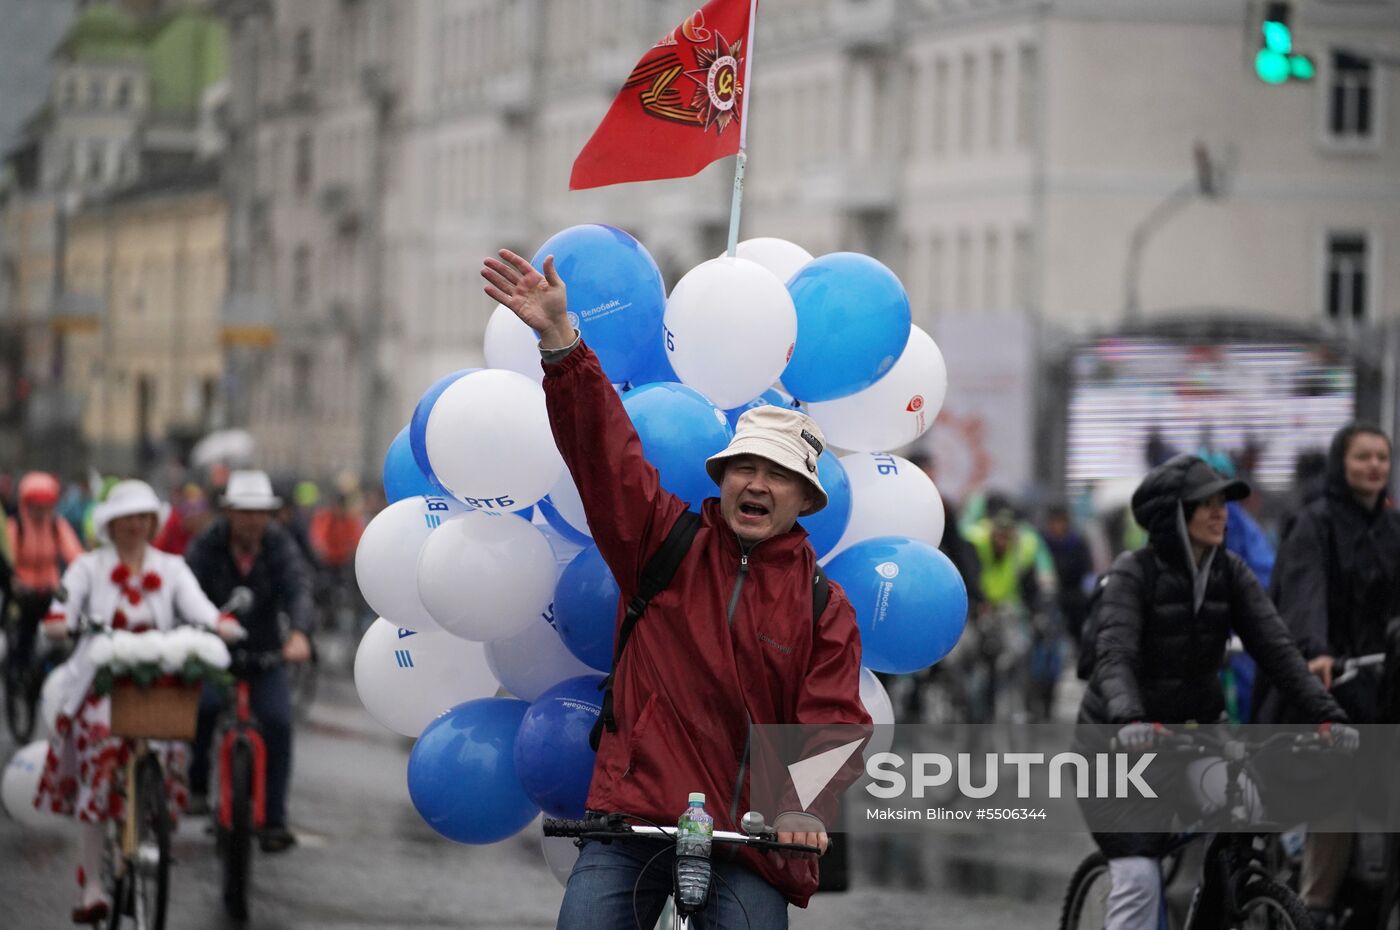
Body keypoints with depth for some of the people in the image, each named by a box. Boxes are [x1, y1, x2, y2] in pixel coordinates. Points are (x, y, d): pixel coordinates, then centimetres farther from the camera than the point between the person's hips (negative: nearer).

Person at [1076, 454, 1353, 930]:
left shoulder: (1230, 573, -3)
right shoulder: (1135, 572, -17)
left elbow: (1276, 646, -11)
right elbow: (1114, 654, -31)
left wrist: (1327, 713, -25)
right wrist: (1128, 719, -50)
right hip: (1119, 742, -5)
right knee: (1138, 878, -15)